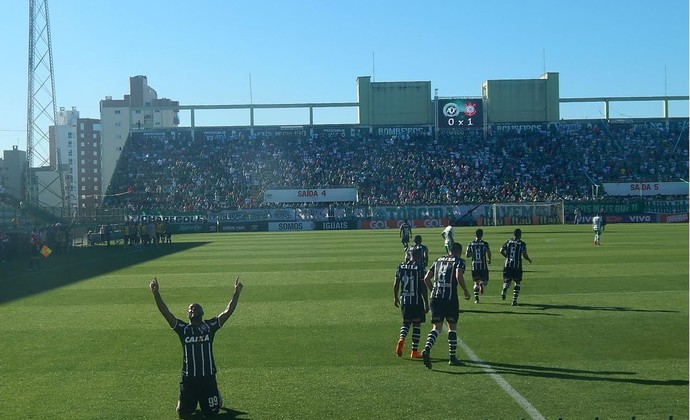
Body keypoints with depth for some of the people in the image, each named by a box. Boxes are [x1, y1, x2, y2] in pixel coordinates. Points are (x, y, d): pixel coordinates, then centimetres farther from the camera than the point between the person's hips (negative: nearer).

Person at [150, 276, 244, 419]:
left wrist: (236, 293, -18)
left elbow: (228, 311, -8)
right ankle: (184, 400, 41)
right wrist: (156, 293, -20)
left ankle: (216, 397, 42)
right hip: (188, 378, 0)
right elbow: (165, 312, -10)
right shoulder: (183, 328, -1)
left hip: (208, 377, 0)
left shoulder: (210, 326, -1)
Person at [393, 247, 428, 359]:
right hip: (416, 300, -4)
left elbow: (396, 284, 6)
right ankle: (414, 351, 10)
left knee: (406, 322, 18)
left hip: (404, 300, 4)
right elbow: (423, 287, -12)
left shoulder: (401, 266, 5)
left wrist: (395, 298, 20)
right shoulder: (420, 268, -10)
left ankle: (401, 339, -10)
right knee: (416, 325, 7)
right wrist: (426, 303, -7)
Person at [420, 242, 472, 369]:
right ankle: (453, 358, 16)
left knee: (437, 327, 5)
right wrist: (466, 292, -7)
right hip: (450, 298, -4)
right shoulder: (459, 261, 1)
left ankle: (427, 349, -19)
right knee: (452, 327, 11)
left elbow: (426, 278, 13)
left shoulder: (438, 261, 17)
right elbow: (459, 276, -19)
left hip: (435, 298, 4)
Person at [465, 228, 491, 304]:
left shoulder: (470, 244, 1)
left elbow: (467, 255, 2)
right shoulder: (485, 244, -4)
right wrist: (489, 260, 4)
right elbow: (488, 253, -14)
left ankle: (476, 298, 3)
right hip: (483, 266, -2)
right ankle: (482, 284, -24)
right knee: (485, 280, 12)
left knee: (476, 283, 13)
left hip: (474, 267, 2)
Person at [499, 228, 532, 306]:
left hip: (508, 265, 2)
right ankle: (514, 300, 4)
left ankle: (504, 289, -24)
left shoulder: (508, 242, 6)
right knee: (517, 283, 10)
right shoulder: (522, 244, -2)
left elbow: (501, 251, 0)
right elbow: (524, 255, -9)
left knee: (507, 280, 11)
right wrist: (529, 260, 11)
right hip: (517, 266, -2)